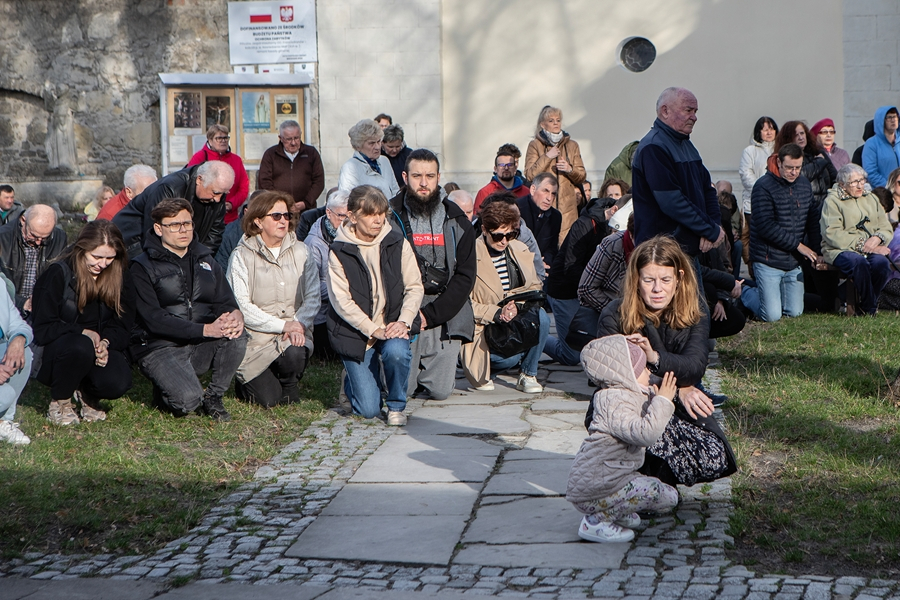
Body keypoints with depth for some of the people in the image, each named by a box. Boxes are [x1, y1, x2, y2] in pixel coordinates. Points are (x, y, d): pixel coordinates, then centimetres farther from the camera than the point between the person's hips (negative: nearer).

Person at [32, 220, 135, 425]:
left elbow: (123, 326, 3)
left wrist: (106, 342, -18)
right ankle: (59, 401, -10)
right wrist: (83, 332, -22)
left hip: (100, 348, 3)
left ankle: (87, 394, 9)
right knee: (80, 346, -39)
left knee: (118, 383, -30)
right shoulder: (59, 274, -9)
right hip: (56, 352, -3)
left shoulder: (120, 277, 2)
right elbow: (42, 329, -11)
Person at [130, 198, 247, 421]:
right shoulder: (143, 267, -4)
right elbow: (154, 320, -15)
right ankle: (163, 391, 7)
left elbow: (226, 302, 9)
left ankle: (213, 397, -5)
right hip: (160, 348, -5)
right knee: (188, 401, -29)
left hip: (201, 347, 5)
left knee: (237, 335, -25)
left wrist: (235, 315, -19)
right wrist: (206, 329, -26)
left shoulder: (205, 261, 15)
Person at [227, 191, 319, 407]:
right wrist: (282, 325, -19)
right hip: (256, 337, -3)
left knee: (294, 353, -33)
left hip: (294, 334, 3)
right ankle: (244, 382, 21)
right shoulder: (242, 257, -4)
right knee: (268, 399, -16)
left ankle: (288, 386, 4)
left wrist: (298, 325, -19)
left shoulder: (300, 252, 7)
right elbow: (241, 306, -11)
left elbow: (313, 296, 0)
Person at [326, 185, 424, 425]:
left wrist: (404, 321, -16)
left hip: (393, 326, 2)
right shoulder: (339, 252, -7)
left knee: (396, 351, -35)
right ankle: (354, 381, 31)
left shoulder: (397, 244, 1)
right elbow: (341, 301, -12)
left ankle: (396, 406, -5)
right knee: (368, 410, -8)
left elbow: (415, 287, 1)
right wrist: (373, 330, -20)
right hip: (356, 333, -2)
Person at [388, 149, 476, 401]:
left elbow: (465, 276, 0)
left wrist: (430, 314, -11)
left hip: (444, 317, 2)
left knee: (440, 391, -5)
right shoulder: (389, 217, -1)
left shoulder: (457, 222, 6)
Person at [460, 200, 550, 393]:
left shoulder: (520, 250, 7)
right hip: (484, 327, -5)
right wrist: (496, 313, -25)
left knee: (541, 317, -27)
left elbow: (534, 287, 6)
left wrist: (518, 305, -17)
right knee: (510, 357, -31)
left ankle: (528, 374, -7)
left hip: (518, 319, 5)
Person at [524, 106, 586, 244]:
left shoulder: (572, 145, 16)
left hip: (567, 206, 2)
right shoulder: (535, 145, 8)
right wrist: (547, 157, -9)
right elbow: (529, 175, -3)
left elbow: (582, 176, 15)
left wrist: (570, 170, -6)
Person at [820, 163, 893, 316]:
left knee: (882, 262, -31)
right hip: (840, 250, -4)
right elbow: (833, 235, -11)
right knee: (859, 262, -38)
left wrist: (877, 238, -9)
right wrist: (863, 245, -15)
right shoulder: (832, 201, 1)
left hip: (871, 250, 4)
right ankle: (869, 308, -19)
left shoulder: (871, 198, 21)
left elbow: (886, 228, 16)